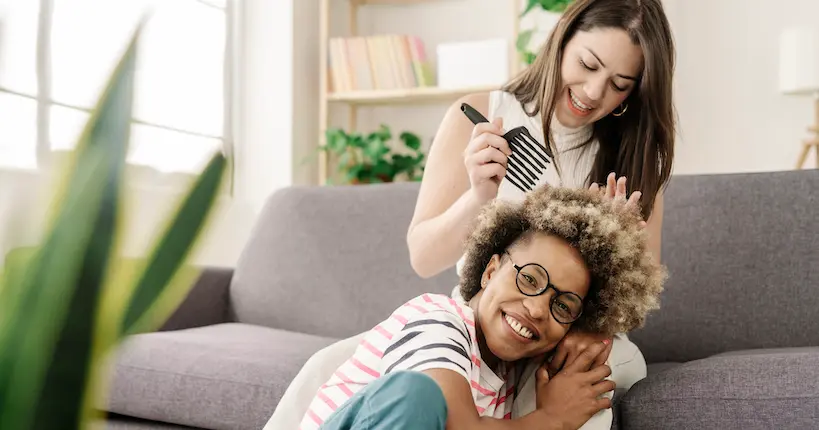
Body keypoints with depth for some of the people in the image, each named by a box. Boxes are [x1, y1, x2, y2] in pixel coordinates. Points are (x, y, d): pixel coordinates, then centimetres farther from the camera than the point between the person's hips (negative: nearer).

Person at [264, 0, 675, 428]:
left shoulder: (637, 148, 0)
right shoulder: (478, 117, -5)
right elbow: (423, 257, -7)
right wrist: (478, 197, -26)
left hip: (577, 344, 1)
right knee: (329, 370, -23)